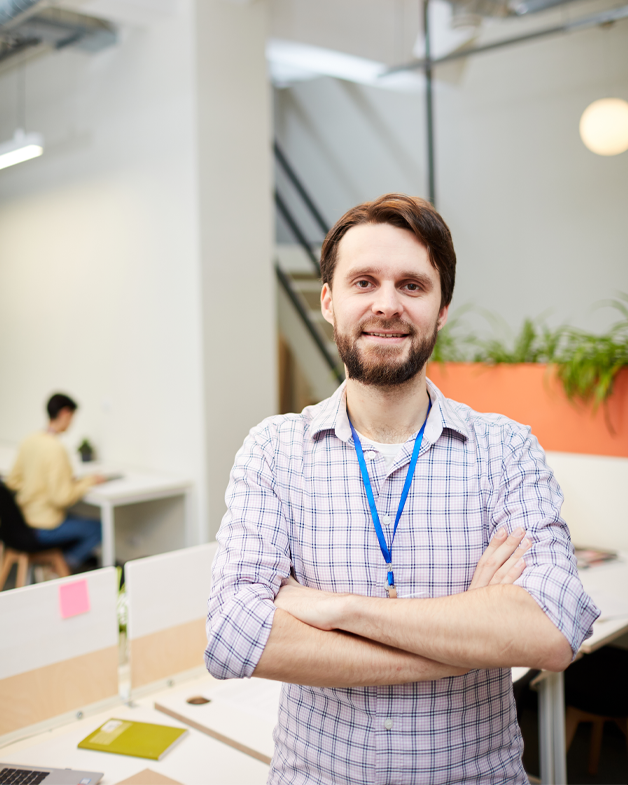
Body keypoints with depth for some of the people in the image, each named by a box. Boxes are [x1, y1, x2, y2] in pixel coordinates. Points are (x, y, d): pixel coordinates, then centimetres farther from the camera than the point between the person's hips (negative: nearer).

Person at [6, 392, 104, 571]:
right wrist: (88, 481, -10)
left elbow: (13, 481, 10)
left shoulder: (28, 441, 0)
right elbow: (62, 498, -26)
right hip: (45, 528, -8)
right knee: (99, 528, 5)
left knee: (78, 520, 27)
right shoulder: (56, 449, -24)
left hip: (23, 521, 8)